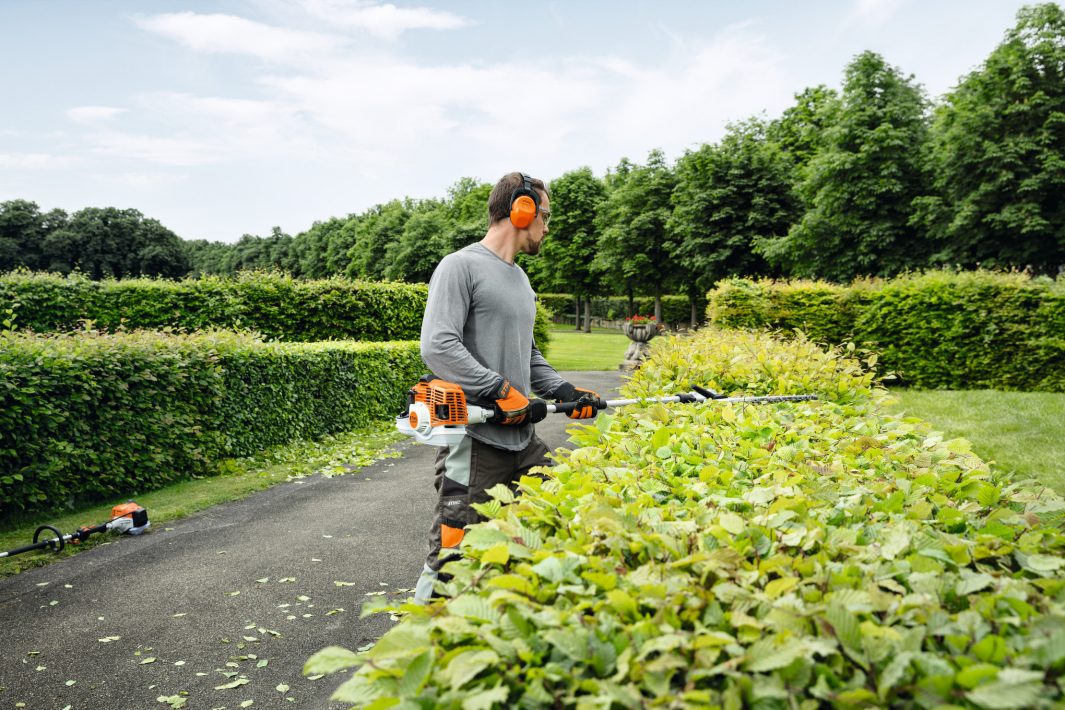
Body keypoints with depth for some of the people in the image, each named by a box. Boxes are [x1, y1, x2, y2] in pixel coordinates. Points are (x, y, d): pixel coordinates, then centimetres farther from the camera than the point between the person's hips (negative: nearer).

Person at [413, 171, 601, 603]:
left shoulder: (520, 279, 21)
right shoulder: (460, 266, -7)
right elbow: (438, 346, -18)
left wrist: (565, 392, 10)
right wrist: (503, 391, -20)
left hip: (525, 439, 9)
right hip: (475, 442, -9)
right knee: (451, 562, -6)